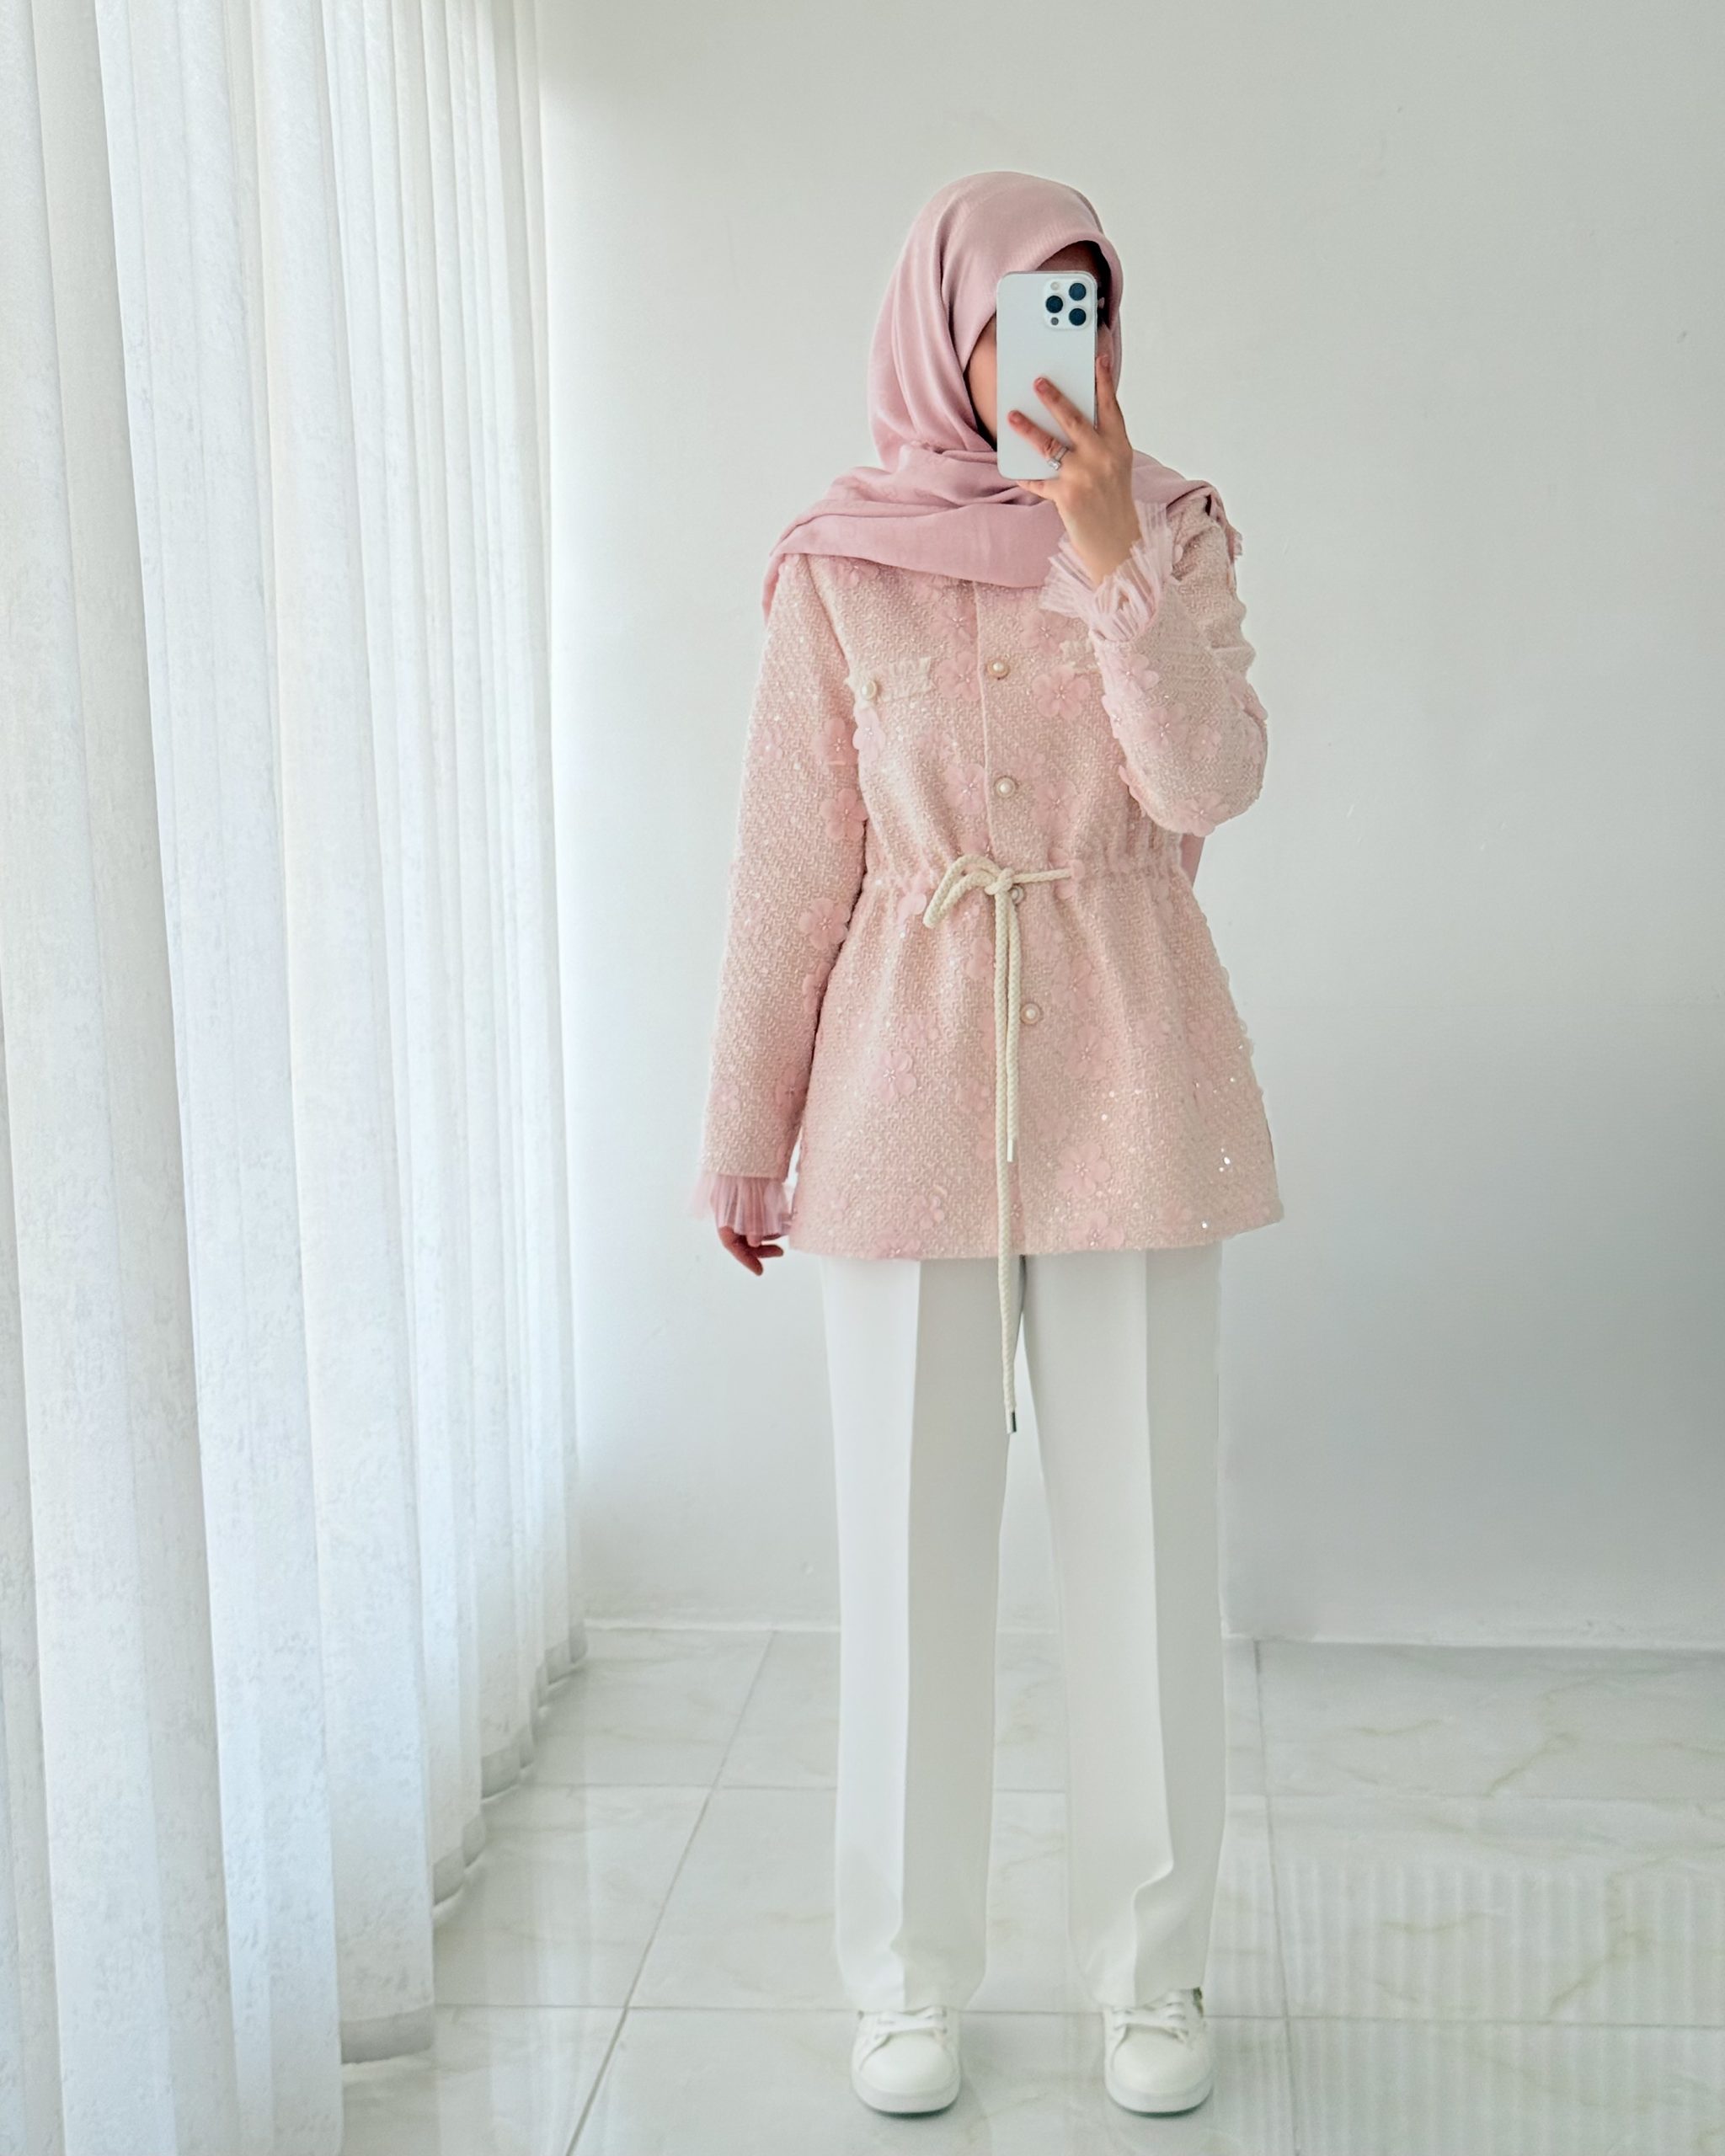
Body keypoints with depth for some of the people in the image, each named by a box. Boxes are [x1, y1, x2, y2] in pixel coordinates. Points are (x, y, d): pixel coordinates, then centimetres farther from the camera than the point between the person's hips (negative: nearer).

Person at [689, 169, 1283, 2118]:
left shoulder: (1175, 531, 5)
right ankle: (908, 1978, 25)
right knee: (910, 1539, 7)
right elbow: (792, 868, 3)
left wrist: (1109, 549, -21)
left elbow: (1213, 782, -10)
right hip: (911, 1081, 0)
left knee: (1144, 1532, 7)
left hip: (1127, 1082, 1)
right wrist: (744, 1139, 5)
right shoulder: (840, 565, 2)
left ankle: (1152, 1969, 25)